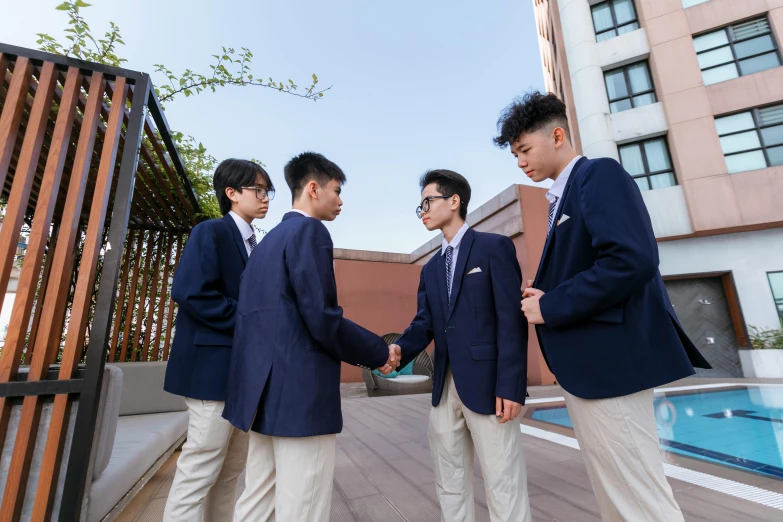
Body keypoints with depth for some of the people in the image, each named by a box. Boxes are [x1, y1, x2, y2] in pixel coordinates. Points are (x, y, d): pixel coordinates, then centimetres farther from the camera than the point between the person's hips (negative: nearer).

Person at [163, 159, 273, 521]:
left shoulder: (255, 246, 16)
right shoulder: (211, 232, -7)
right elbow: (190, 292, -20)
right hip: (216, 367, -8)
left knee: (231, 470, 17)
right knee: (201, 469, 2)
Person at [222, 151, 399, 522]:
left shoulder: (268, 239, 16)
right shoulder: (310, 231, -11)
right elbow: (322, 320, -20)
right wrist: (380, 354, -5)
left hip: (265, 388, 10)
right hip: (300, 391, -9)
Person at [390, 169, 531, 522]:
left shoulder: (494, 247, -3)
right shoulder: (430, 269, 15)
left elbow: (512, 319, -11)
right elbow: (424, 322, 6)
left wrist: (510, 387, -16)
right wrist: (399, 350, -13)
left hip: (487, 385, -6)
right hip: (445, 388, 7)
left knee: (503, 486, 6)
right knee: (449, 484, 19)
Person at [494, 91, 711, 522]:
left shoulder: (600, 174, -10)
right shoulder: (562, 196, 18)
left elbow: (633, 260, -25)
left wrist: (551, 307, -17)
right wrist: (544, 296, 2)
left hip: (608, 362, -10)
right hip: (585, 365, 10)